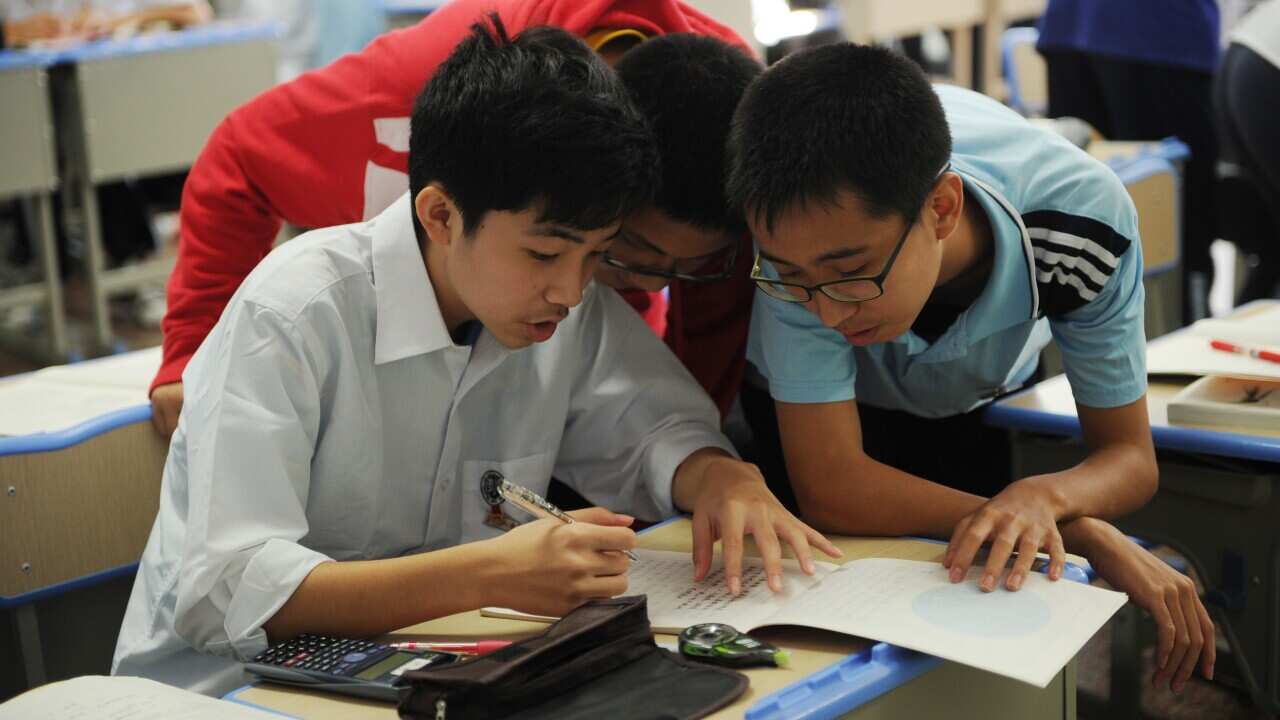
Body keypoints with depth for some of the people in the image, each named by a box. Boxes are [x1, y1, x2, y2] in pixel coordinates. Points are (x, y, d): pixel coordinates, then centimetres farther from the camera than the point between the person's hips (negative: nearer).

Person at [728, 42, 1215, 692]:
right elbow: (829, 488, -40)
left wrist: (1045, 496, -48)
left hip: (974, 414, 3)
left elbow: (1129, 455, -24)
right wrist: (1084, 534, -44)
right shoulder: (801, 238, -42)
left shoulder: (1082, 214, -36)